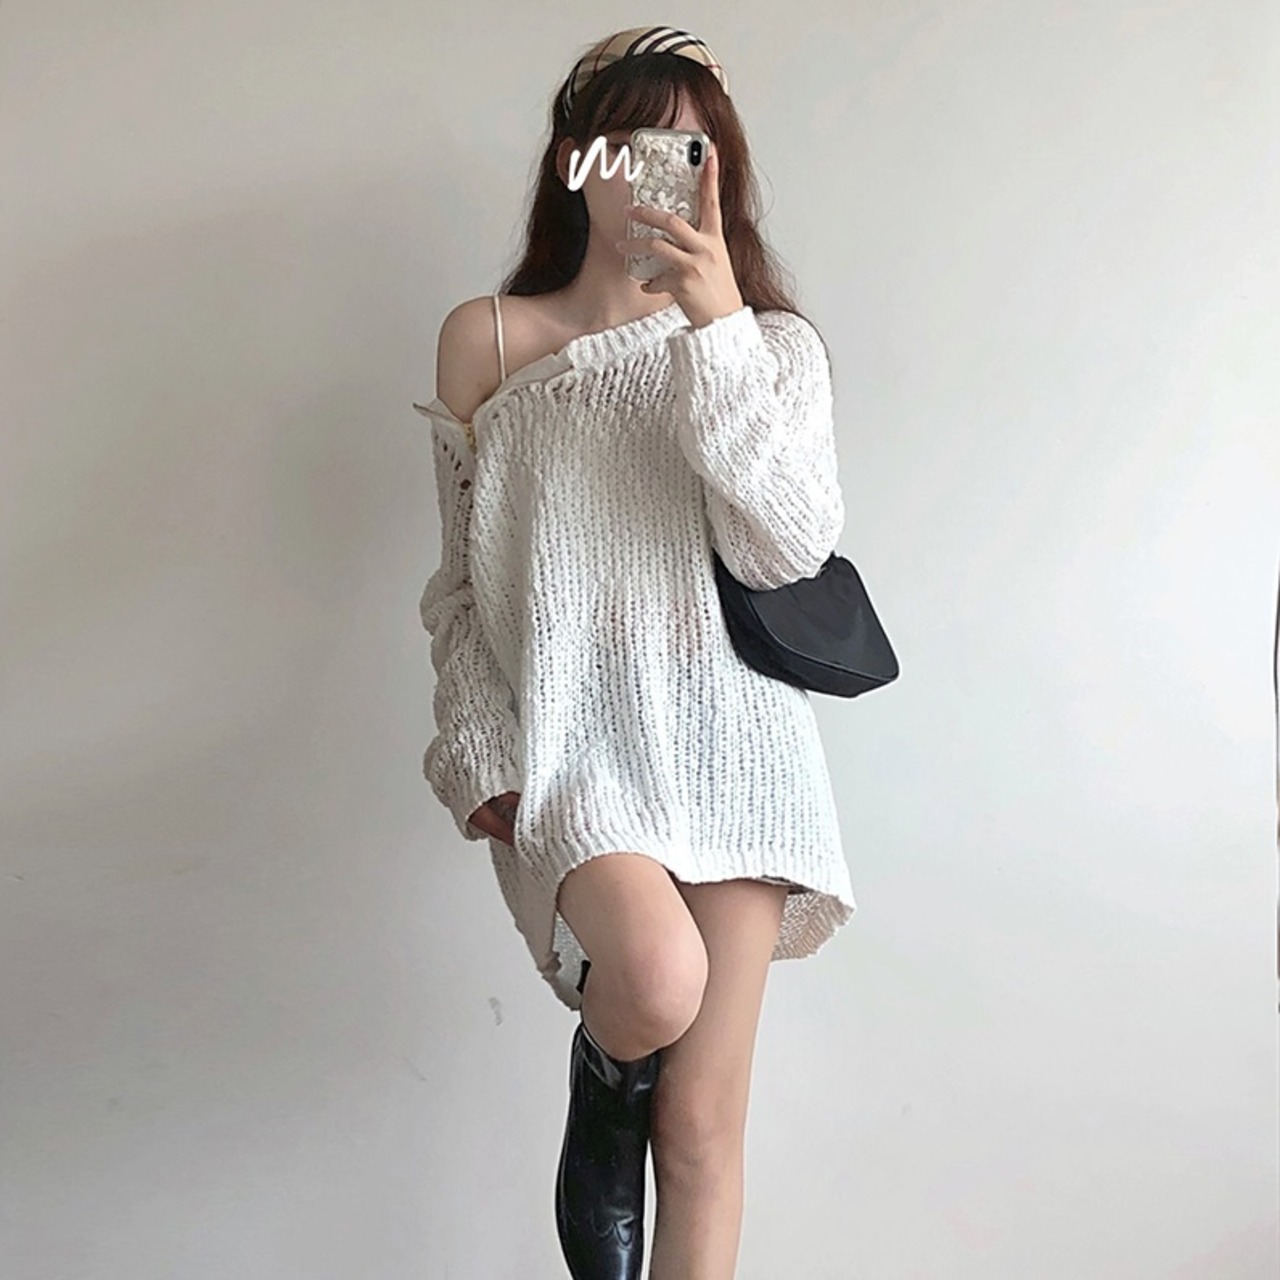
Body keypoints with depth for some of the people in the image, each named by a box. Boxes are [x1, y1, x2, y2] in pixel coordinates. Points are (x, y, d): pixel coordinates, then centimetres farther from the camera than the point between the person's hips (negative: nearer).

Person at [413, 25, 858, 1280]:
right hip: (566, 732, -1)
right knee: (660, 982, -28)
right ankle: (600, 1092, 9)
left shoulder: (770, 341, 9)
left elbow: (792, 547, -8)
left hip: (729, 738, 1)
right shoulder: (486, 337, 7)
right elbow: (462, 581, 9)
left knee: (703, 1131, -1)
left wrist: (719, 326, -13)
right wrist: (480, 752, -3)